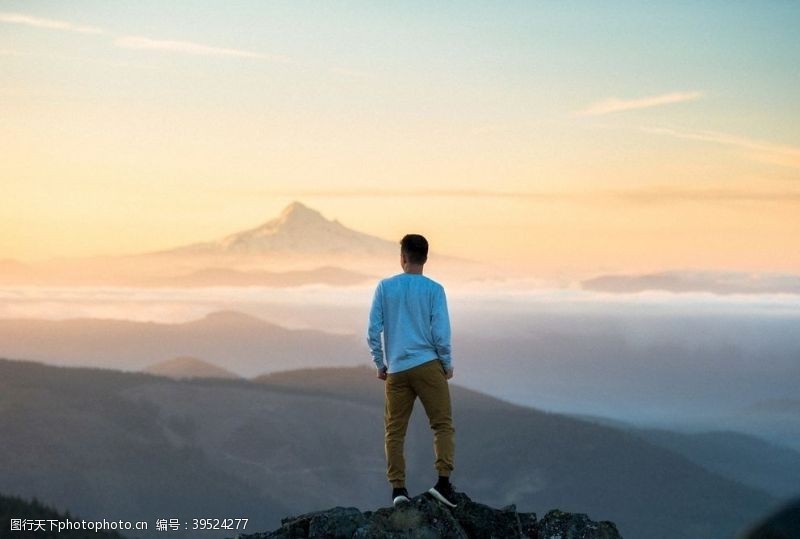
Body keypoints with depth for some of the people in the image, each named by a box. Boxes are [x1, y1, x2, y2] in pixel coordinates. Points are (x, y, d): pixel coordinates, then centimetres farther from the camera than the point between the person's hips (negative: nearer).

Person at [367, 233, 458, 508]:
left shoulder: (384, 287, 4)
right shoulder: (434, 289, -2)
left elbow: (373, 330, 2)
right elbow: (440, 332, -6)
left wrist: (380, 364, 13)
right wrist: (447, 364, 8)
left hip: (396, 370, 2)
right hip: (428, 365, -2)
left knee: (394, 431, 7)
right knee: (443, 425, 2)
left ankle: (398, 488, 0)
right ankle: (443, 481, -11)